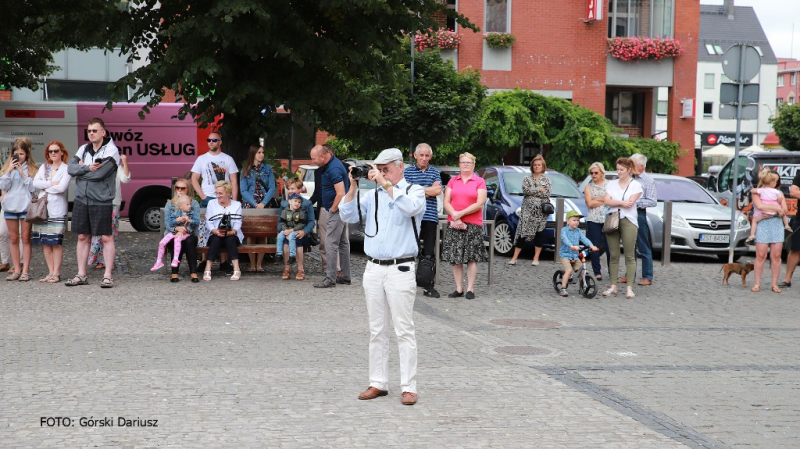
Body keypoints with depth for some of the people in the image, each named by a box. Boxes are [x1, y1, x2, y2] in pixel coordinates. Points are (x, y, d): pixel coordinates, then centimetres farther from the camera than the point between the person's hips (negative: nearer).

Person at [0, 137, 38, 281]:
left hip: (26, 206, -3)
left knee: (26, 239, 0)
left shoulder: (32, 169, 0)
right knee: (14, 239, 7)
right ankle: (17, 270, 11)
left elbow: (33, 187, -8)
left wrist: (22, 174, -15)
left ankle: (25, 271, 1)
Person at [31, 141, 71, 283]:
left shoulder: (66, 169, 0)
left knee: (56, 242, -5)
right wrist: (51, 183, -9)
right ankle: (50, 272, 11)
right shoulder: (43, 168, 16)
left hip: (57, 210, -5)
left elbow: (62, 187, -13)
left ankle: (56, 274, -1)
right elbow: (35, 183, 1)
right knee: (45, 242, 5)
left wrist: (45, 187, -2)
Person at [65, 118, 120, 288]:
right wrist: (88, 168, -15)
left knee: (106, 238, -2)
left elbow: (99, 173, -19)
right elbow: (71, 168, -1)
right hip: (81, 199, 6)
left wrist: (81, 169, -4)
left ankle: (107, 275, 3)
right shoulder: (83, 149, 12)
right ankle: (81, 275, 16)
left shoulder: (111, 150, -7)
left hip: (102, 201, -6)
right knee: (83, 237, 9)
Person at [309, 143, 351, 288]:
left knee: (331, 244, -9)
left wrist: (332, 210, -16)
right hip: (341, 211, 11)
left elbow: (341, 194, -28)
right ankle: (345, 277, 22)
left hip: (336, 211, -11)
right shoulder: (332, 163, 10)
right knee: (342, 243, 15)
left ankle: (330, 278, -6)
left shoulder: (334, 169, -21)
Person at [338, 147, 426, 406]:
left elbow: (410, 208, -21)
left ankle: (408, 387, -2)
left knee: (404, 331, -5)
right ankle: (378, 384, 14)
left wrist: (386, 184, -20)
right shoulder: (372, 195, 13)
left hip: (400, 270, -5)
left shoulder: (414, 191, 2)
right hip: (373, 268, 5)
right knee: (377, 330, 8)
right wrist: (353, 187, -5)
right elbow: (349, 216, 5)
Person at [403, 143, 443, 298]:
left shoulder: (435, 172, 14)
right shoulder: (408, 171, 7)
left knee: (429, 253, 2)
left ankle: (429, 286, 6)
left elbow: (438, 190, -2)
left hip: (430, 217, 2)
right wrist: (428, 190, -5)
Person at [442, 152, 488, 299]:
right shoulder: (453, 181, 12)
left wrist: (460, 214, -13)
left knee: (472, 257, -3)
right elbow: (446, 202, 5)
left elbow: (479, 204, -7)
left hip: (473, 225, -3)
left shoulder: (479, 182, 3)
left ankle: (470, 289, 3)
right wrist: (454, 218, -11)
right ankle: (459, 289, 7)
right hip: (454, 224, 3)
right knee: (455, 257, 2)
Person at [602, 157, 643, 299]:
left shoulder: (636, 185, 3)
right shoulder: (611, 184, 13)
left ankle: (629, 288, -3)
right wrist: (622, 203, -10)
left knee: (629, 256, -3)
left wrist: (613, 202, -2)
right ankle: (613, 287, 7)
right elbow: (606, 201, -1)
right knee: (613, 256, 4)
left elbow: (630, 202, -10)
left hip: (628, 221, -3)